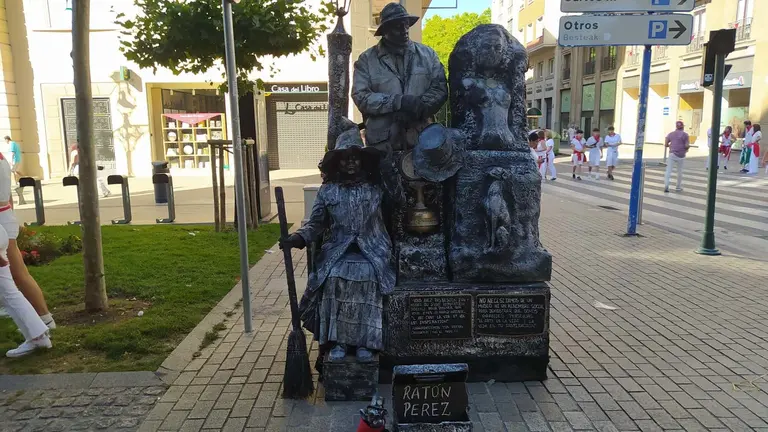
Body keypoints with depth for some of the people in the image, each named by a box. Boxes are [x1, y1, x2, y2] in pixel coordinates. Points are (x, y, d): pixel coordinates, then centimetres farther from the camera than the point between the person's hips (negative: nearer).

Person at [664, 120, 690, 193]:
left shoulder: (671, 134, 7)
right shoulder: (685, 134, -2)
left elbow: (666, 144, 3)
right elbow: (687, 146, -9)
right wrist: (687, 149, 12)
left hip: (672, 154, 2)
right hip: (681, 155, -1)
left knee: (669, 170, -1)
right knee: (679, 171, 10)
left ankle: (666, 185, -17)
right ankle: (678, 187, 20)